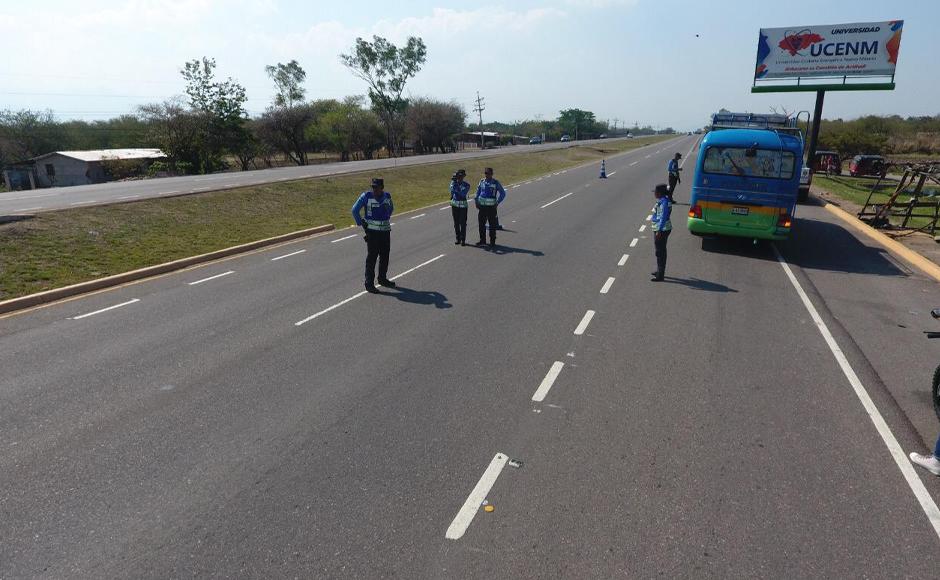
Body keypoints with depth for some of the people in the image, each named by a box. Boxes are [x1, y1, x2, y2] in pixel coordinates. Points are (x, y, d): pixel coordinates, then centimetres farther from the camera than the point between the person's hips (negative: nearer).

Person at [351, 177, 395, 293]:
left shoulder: (387, 196, 4)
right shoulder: (366, 196, -10)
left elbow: (391, 208, 25)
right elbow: (355, 210, -4)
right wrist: (361, 223, -5)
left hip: (385, 230, 5)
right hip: (372, 231, -5)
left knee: (385, 256, 13)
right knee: (372, 257, -4)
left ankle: (382, 279, 29)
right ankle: (369, 283, 1)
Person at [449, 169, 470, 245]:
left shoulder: (466, 185, -5)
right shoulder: (453, 183, 3)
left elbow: (463, 194, -20)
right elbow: (452, 191, -16)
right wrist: (454, 182, -26)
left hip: (463, 205, -3)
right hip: (454, 205, 3)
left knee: (463, 223, -4)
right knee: (456, 223, 8)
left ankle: (463, 239, 2)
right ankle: (458, 238, 19)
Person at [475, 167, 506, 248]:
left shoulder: (496, 183, -5)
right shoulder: (482, 181, 7)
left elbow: (503, 193, -2)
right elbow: (478, 192, 19)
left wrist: (497, 203, -7)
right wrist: (476, 201, 7)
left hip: (491, 207, -4)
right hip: (482, 206, 4)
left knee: (492, 225, 2)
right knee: (481, 224, 9)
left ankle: (492, 242, 11)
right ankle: (482, 240, 22)